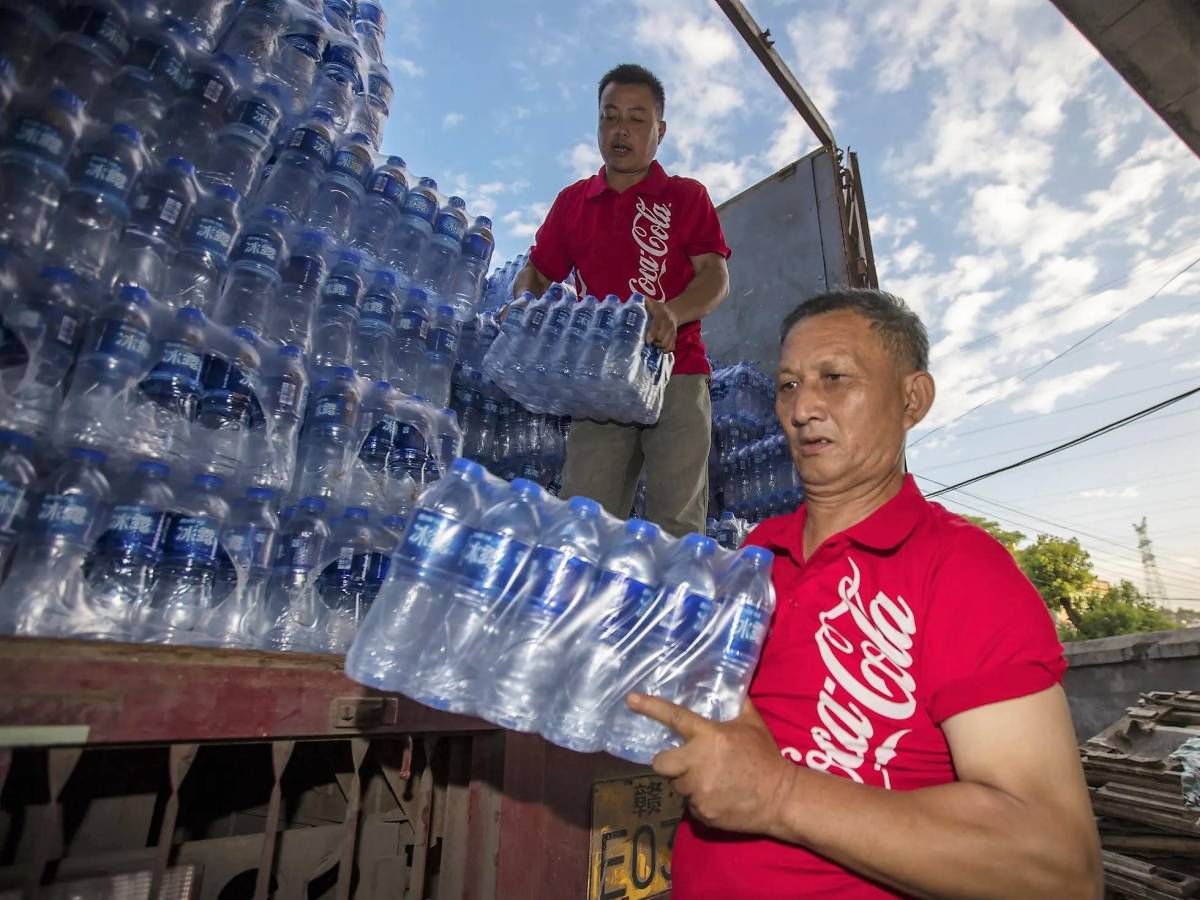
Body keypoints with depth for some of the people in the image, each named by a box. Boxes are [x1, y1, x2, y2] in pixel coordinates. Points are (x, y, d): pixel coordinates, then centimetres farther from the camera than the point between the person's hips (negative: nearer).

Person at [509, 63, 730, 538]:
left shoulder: (686, 196, 13)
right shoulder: (572, 202, 21)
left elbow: (716, 277, 1)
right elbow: (535, 272, 22)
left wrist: (673, 312, -21)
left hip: (675, 373, -2)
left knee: (677, 524, -8)